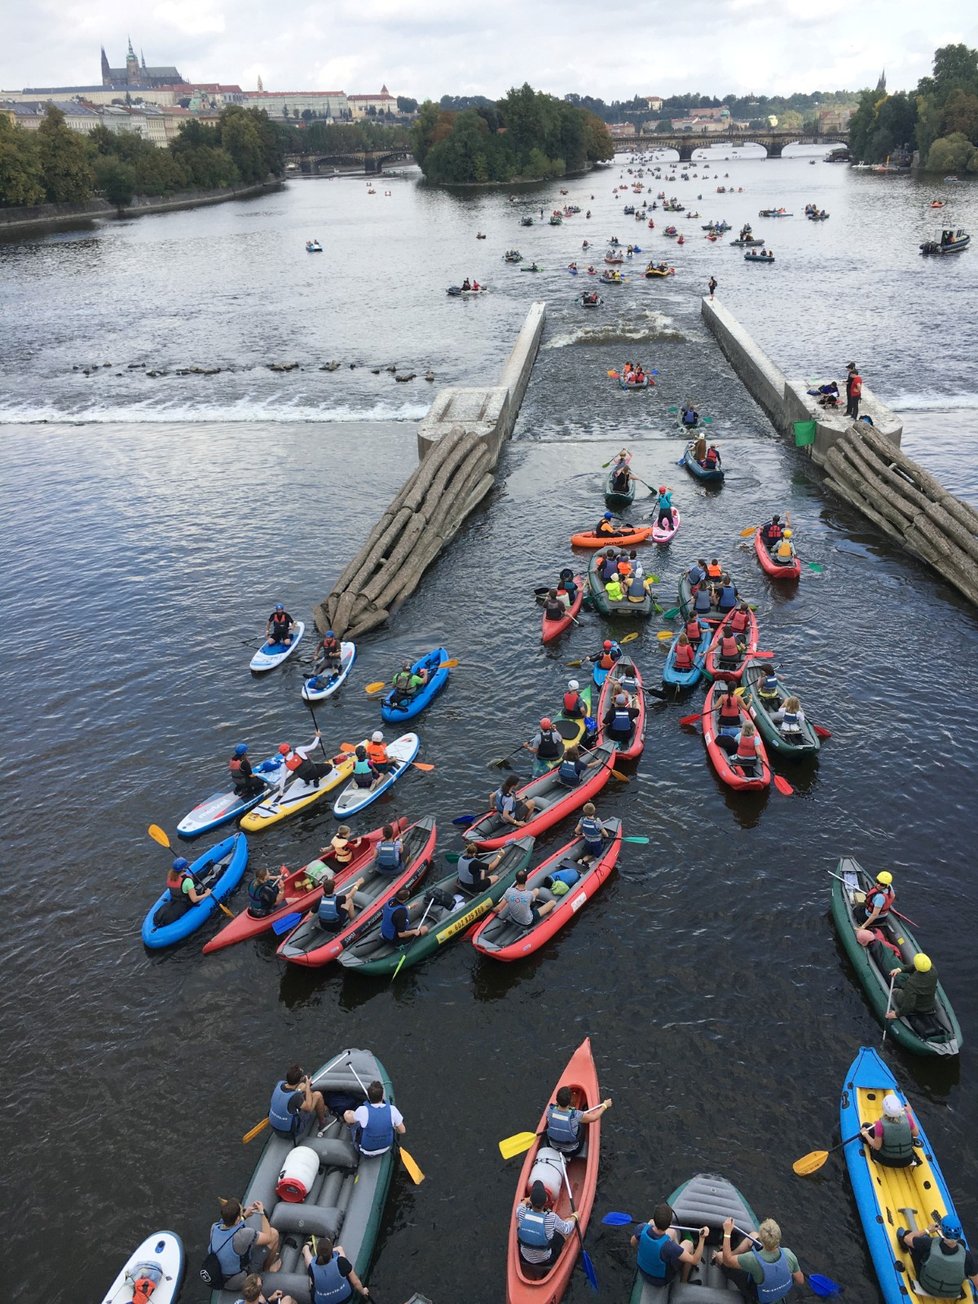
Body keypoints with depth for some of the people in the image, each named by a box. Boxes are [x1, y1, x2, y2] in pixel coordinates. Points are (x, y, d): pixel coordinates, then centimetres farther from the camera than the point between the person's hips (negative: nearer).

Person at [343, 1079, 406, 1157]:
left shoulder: (362, 1111, -30)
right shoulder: (392, 1110, -25)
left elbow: (348, 1119, -8)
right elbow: (402, 1131, -11)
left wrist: (347, 1113, 16)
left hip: (366, 1151, -2)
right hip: (385, 1149, 2)